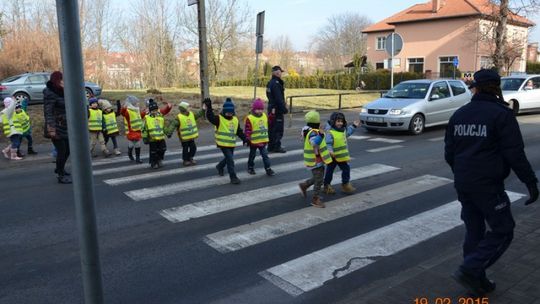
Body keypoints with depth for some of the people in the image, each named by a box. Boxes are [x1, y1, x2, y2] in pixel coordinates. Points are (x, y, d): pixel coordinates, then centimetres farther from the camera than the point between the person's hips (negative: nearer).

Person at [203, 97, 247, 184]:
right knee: (230, 160, -11)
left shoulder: (235, 120, 6)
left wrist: (245, 139, 5)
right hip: (223, 144, -6)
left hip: (231, 144, 6)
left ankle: (220, 166, 53)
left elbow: (239, 131, 12)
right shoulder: (219, 119, -11)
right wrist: (208, 108, -39)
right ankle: (233, 177, -3)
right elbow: (210, 117, -28)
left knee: (228, 158, 23)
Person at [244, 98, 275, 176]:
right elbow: (247, 130, -15)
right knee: (252, 155, 12)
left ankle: (268, 168, 6)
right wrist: (248, 139, -16)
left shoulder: (264, 116, 5)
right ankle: (250, 168, 29)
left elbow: (266, 127, 18)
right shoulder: (249, 118, -15)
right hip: (254, 142, -4)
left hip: (263, 141, 4)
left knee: (265, 155, 2)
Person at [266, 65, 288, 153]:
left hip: (271, 109, 10)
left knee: (272, 128, 15)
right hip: (277, 109, -10)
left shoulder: (270, 83, 13)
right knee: (278, 129, -2)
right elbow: (279, 99, -22)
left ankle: (271, 146, 22)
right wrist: (284, 109, -18)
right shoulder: (276, 84, -18)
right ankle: (277, 146, 2)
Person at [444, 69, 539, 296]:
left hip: (462, 184, 7)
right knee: (502, 231, 5)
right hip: (488, 185, -7)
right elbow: (515, 154, -13)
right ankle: (469, 270, -5)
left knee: (474, 231, 15)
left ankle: (477, 281, 22)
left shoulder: (459, 114, 9)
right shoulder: (501, 114, -9)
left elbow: (449, 152, 14)